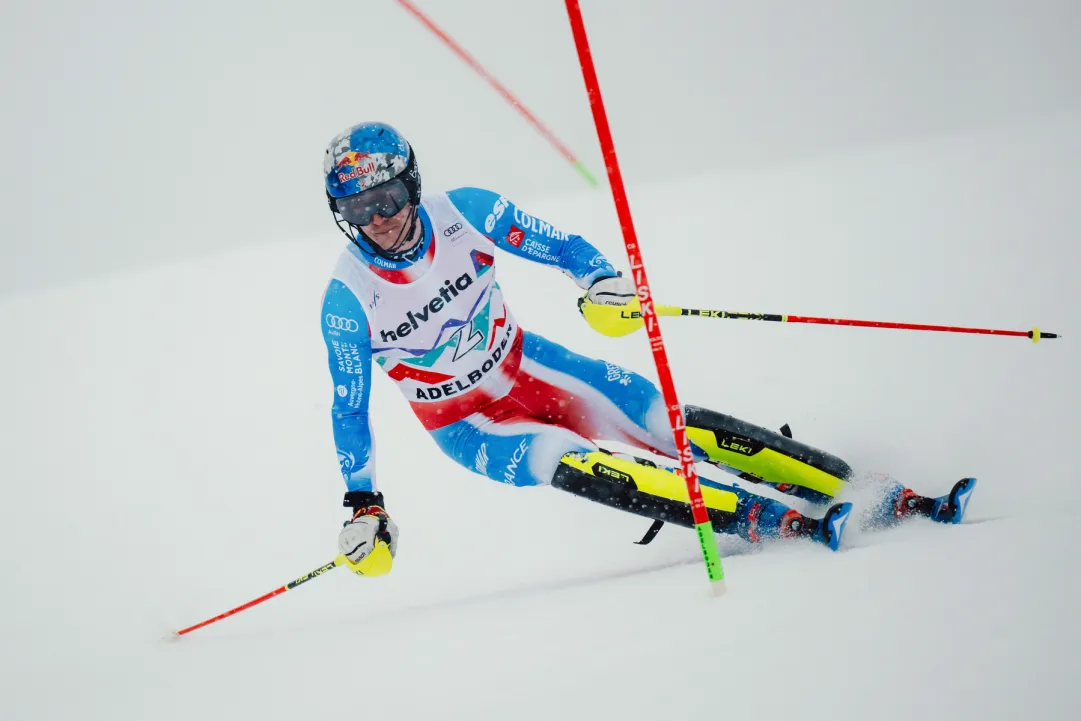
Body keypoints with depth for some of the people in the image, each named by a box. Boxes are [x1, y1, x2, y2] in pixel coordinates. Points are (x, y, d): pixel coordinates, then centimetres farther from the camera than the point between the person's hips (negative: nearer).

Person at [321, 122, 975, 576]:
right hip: (467, 424, -2)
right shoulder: (349, 301, -20)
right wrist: (362, 505, -10)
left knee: (670, 421, -10)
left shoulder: (463, 211, -17)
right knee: (574, 463, -30)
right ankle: (769, 521, -34)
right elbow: (350, 407, -9)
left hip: (527, 366, 2)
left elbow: (551, 242, -6)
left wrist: (600, 279, -27)